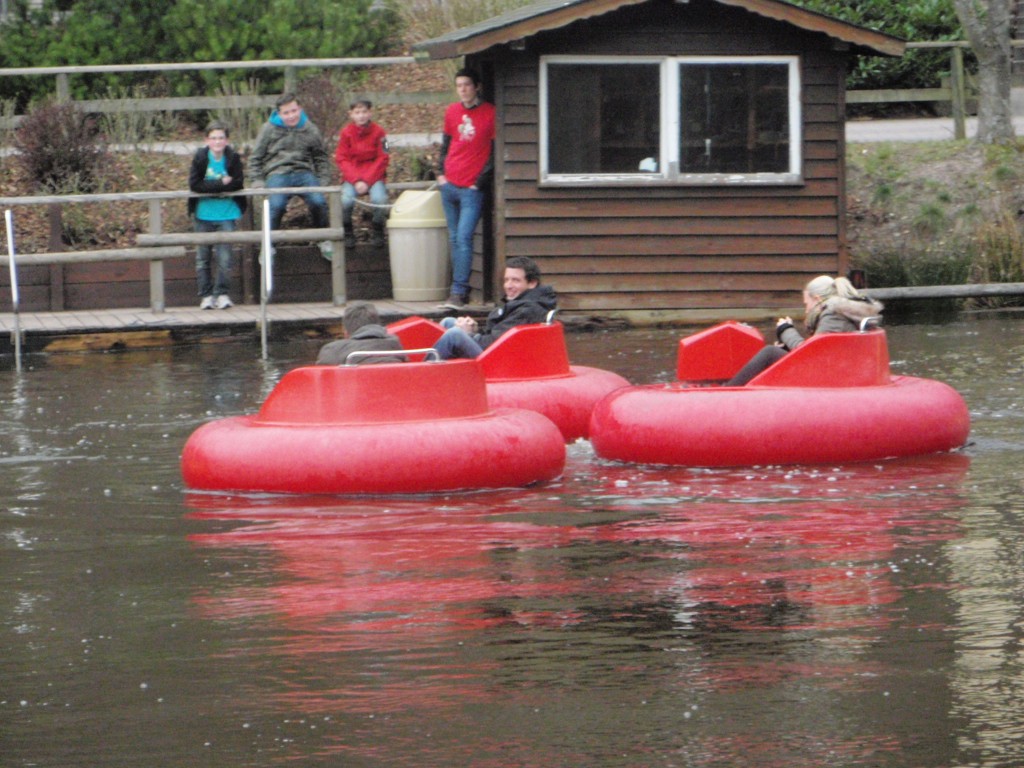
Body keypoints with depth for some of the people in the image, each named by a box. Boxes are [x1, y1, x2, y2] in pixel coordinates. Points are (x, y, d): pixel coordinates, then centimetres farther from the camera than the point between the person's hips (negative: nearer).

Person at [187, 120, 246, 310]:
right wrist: (221, 184, -19)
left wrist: (211, 187, -19)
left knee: (224, 256, -7)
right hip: (204, 214, 1)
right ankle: (206, 295, 9)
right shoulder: (200, 157, -6)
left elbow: (238, 183, -12)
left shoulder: (233, 158, -5)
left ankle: (222, 294, -1)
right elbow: (194, 184, -13)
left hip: (227, 214, -1)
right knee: (203, 257, 4)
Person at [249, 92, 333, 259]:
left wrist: (323, 180, 12)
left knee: (318, 201, -25)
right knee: (276, 205, -31)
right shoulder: (269, 129, 9)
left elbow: (321, 157, 25)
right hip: (277, 173, -1)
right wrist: (257, 180, 3)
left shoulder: (310, 130, 13)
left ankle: (323, 240, -3)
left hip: (304, 172, 1)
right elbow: (255, 158, 15)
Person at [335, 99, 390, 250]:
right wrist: (356, 181, -14)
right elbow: (342, 160, -2)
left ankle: (378, 233, -5)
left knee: (379, 199, -30)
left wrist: (367, 181, -13)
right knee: (346, 200, -29)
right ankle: (347, 234, -4)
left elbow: (382, 160, -3)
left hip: (373, 176, 0)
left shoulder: (379, 132, -2)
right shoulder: (346, 133, -1)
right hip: (351, 176, 0)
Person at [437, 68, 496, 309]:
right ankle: (459, 288, 15)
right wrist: (441, 172, 8)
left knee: (463, 238, -14)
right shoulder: (452, 112, 10)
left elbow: (495, 152, -5)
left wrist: (481, 181, -10)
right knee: (455, 239, 9)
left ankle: (458, 293, -15)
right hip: (449, 185, 6)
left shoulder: (490, 113, -6)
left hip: (472, 188, -6)